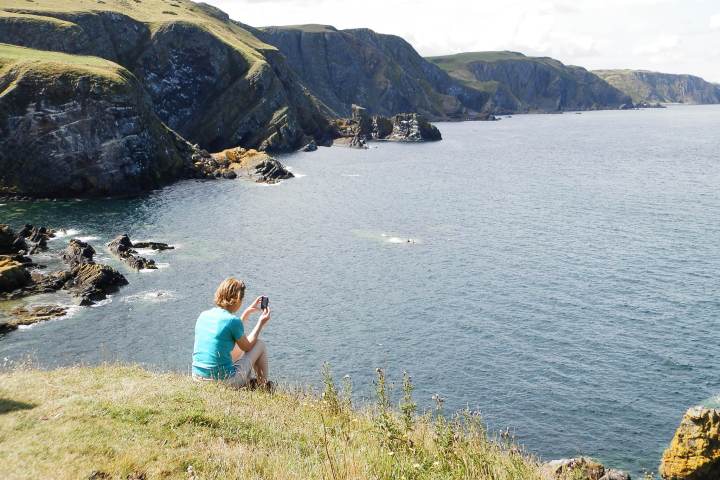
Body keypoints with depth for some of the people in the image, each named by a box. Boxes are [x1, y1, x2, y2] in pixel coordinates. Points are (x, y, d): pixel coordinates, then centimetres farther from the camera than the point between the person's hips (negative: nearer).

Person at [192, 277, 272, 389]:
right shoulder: (233, 321, -17)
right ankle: (264, 387, 27)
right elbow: (247, 347, 2)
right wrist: (261, 323, 12)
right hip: (224, 381, -7)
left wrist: (248, 312, 27)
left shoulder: (203, 315, 4)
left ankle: (247, 383, 37)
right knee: (260, 345, 13)